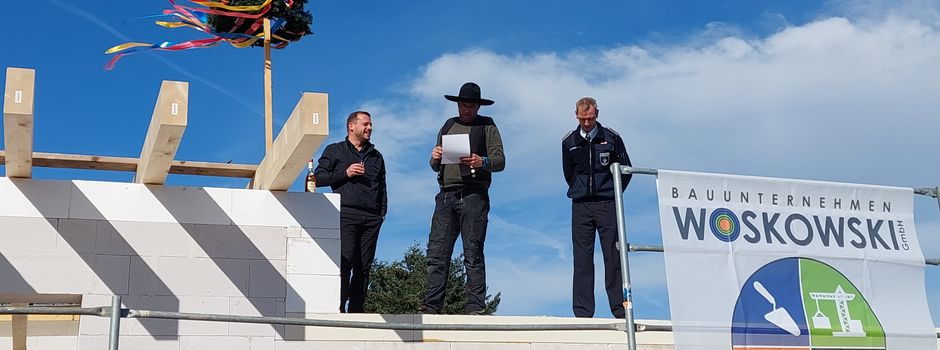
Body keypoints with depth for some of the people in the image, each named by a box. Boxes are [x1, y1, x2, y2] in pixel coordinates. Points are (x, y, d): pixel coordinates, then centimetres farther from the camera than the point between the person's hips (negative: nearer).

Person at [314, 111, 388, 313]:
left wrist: (383, 212, 12)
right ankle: (338, 308, -15)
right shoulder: (335, 151, 14)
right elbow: (318, 177, 6)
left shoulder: (376, 156, 25)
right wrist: (345, 173, -5)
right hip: (346, 214, -4)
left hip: (371, 218, 4)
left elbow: (382, 186, 26)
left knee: (364, 266, -1)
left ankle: (356, 310, 0)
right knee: (344, 263, -15)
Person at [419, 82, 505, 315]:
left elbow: (500, 161, -1)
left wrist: (482, 162, -20)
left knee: (473, 254, -6)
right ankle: (431, 306, -3)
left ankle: (475, 308, -6)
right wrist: (435, 158, -1)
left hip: (473, 194, -4)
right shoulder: (448, 126, 22)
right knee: (436, 253, -3)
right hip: (446, 195, 4)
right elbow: (436, 167, 22)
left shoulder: (487, 126, 10)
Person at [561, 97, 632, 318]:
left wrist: (612, 193, 8)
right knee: (582, 259, 0)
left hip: (607, 206, -2)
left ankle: (620, 309, 2)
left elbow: (625, 169, 9)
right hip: (580, 207, 2)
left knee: (613, 257, -2)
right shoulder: (569, 142, 8)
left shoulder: (612, 138, 2)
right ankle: (582, 313, 2)